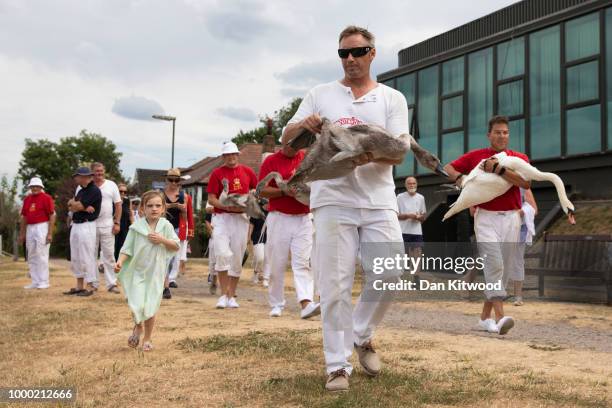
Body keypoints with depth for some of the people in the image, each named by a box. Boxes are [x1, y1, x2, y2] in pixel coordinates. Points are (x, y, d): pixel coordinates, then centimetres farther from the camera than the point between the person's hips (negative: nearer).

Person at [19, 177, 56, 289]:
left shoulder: (46, 198, -6)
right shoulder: (27, 199, 13)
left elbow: (52, 216, -11)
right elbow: (24, 217, 17)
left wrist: (50, 233, -16)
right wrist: (22, 233, 14)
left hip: (42, 228, -7)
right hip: (30, 229, 7)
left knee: (42, 255, -6)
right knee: (31, 257, 9)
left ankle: (43, 282, 1)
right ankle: (35, 282, 16)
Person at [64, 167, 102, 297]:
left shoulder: (94, 190, -12)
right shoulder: (81, 190, 17)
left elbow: (79, 205, -17)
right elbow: (71, 208, 6)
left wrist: (73, 203, 3)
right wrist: (84, 207, -11)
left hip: (87, 226, -10)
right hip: (75, 226, 10)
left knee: (86, 258, -7)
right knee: (75, 258, 12)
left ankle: (90, 287, -1)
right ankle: (79, 286, 19)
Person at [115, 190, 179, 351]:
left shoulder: (166, 226, -2)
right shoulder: (136, 226, -3)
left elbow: (176, 246, 2)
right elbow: (127, 248, -2)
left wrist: (162, 239, -14)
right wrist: (120, 261, -19)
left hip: (155, 273, 0)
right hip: (137, 271, 0)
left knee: (150, 308, 3)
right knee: (136, 305, -11)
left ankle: (147, 339, 23)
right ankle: (138, 326, 23)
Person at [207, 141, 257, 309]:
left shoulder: (247, 171, 10)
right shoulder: (217, 173, 2)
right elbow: (211, 199, -3)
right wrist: (228, 207, -18)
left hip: (241, 218, 3)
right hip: (221, 218, -2)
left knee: (237, 258, 5)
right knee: (222, 254, -17)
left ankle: (232, 296, 16)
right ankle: (223, 294, -5)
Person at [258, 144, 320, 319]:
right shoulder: (271, 161, 0)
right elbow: (262, 190, -6)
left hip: (303, 218, 2)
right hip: (279, 218, -2)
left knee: (302, 262, -7)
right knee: (277, 263, 3)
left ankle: (306, 304, -16)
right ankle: (276, 304, 15)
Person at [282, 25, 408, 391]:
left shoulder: (392, 98, 9)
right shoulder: (320, 94, 10)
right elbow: (285, 138, 8)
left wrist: (371, 156, -24)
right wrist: (303, 124, -16)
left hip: (379, 202, 1)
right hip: (333, 200, -1)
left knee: (391, 276, -3)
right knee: (335, 285, -1)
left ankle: (362, 336, 23)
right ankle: (338, 365, 9)